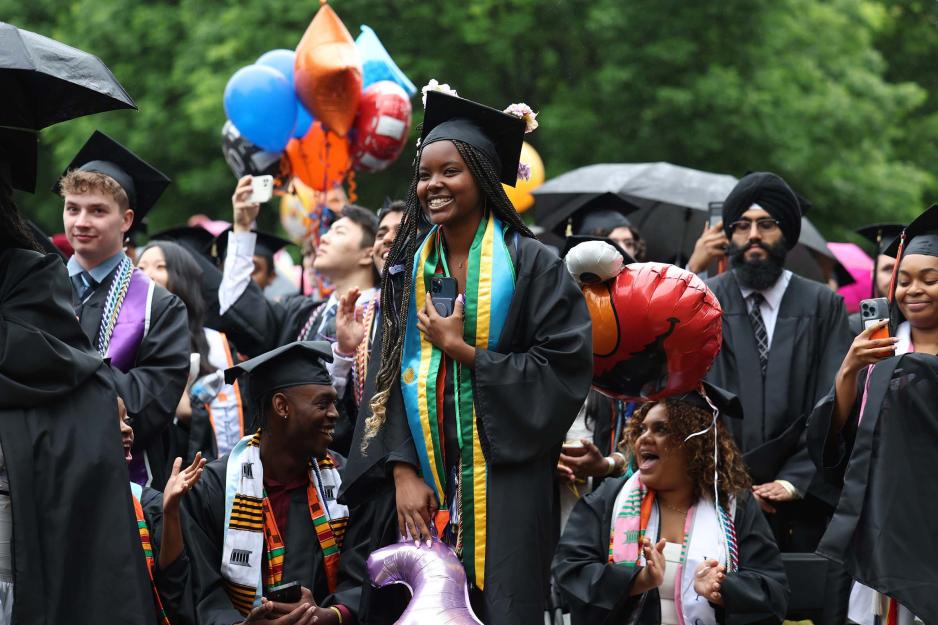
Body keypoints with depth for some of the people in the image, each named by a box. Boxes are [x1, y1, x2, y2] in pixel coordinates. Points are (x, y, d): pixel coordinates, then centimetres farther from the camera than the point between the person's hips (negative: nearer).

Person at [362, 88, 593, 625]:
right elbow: (396, 375, 6)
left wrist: (462, 351, -12)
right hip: (430, 483, 4)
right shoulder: (409, 268, 8)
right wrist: (405, 472, -6)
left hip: (506, 478, -4)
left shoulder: (531, 265, -5)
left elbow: (564, 367, -10)